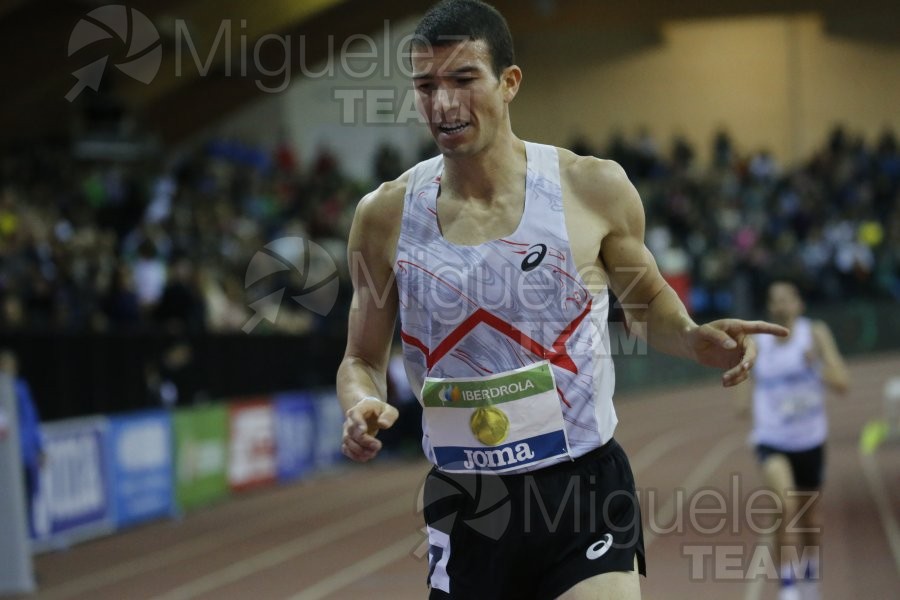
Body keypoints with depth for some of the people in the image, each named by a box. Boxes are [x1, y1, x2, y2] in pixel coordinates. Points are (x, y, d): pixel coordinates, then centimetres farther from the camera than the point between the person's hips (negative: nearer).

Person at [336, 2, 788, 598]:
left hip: (586, 490, -2)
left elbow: (648, 301, 14)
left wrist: (693, 339, -7)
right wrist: (361, 405, -12)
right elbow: (362, 359, 11)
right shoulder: (385, 215, 0)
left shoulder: (593, 189, -4)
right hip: (464, 506, 2)